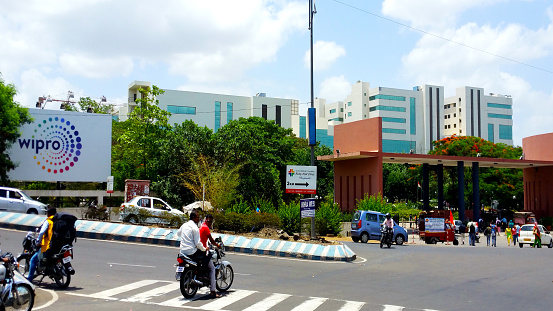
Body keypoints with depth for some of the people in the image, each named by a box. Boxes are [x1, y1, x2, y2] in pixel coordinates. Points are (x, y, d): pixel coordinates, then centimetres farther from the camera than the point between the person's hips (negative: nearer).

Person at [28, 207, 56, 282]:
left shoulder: (48, 221, -5)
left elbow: (42, 232, -17)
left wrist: (38, 241, -5)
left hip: (48, 246, -6)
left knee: (33, 259, 9)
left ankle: (29, 278, 7)